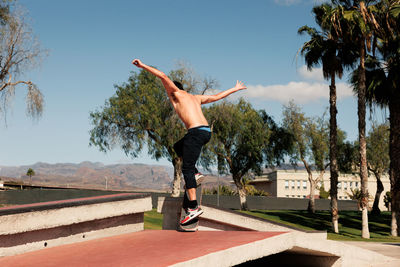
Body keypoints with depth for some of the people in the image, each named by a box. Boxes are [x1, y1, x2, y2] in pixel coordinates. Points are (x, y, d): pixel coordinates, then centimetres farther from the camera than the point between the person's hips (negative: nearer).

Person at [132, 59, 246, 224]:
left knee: (187, 168, -9)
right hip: (207, 131, 8)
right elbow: (217, 96, 34)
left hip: (196, 131, -8)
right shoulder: (196, 97, 27)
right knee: (178, 147, 29)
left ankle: (194, 207, -16)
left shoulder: (175, 93, 11)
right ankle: (196, 174, 18)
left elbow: (163, 76, -2)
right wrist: (235, 89, 46)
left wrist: (143, 66, -2)